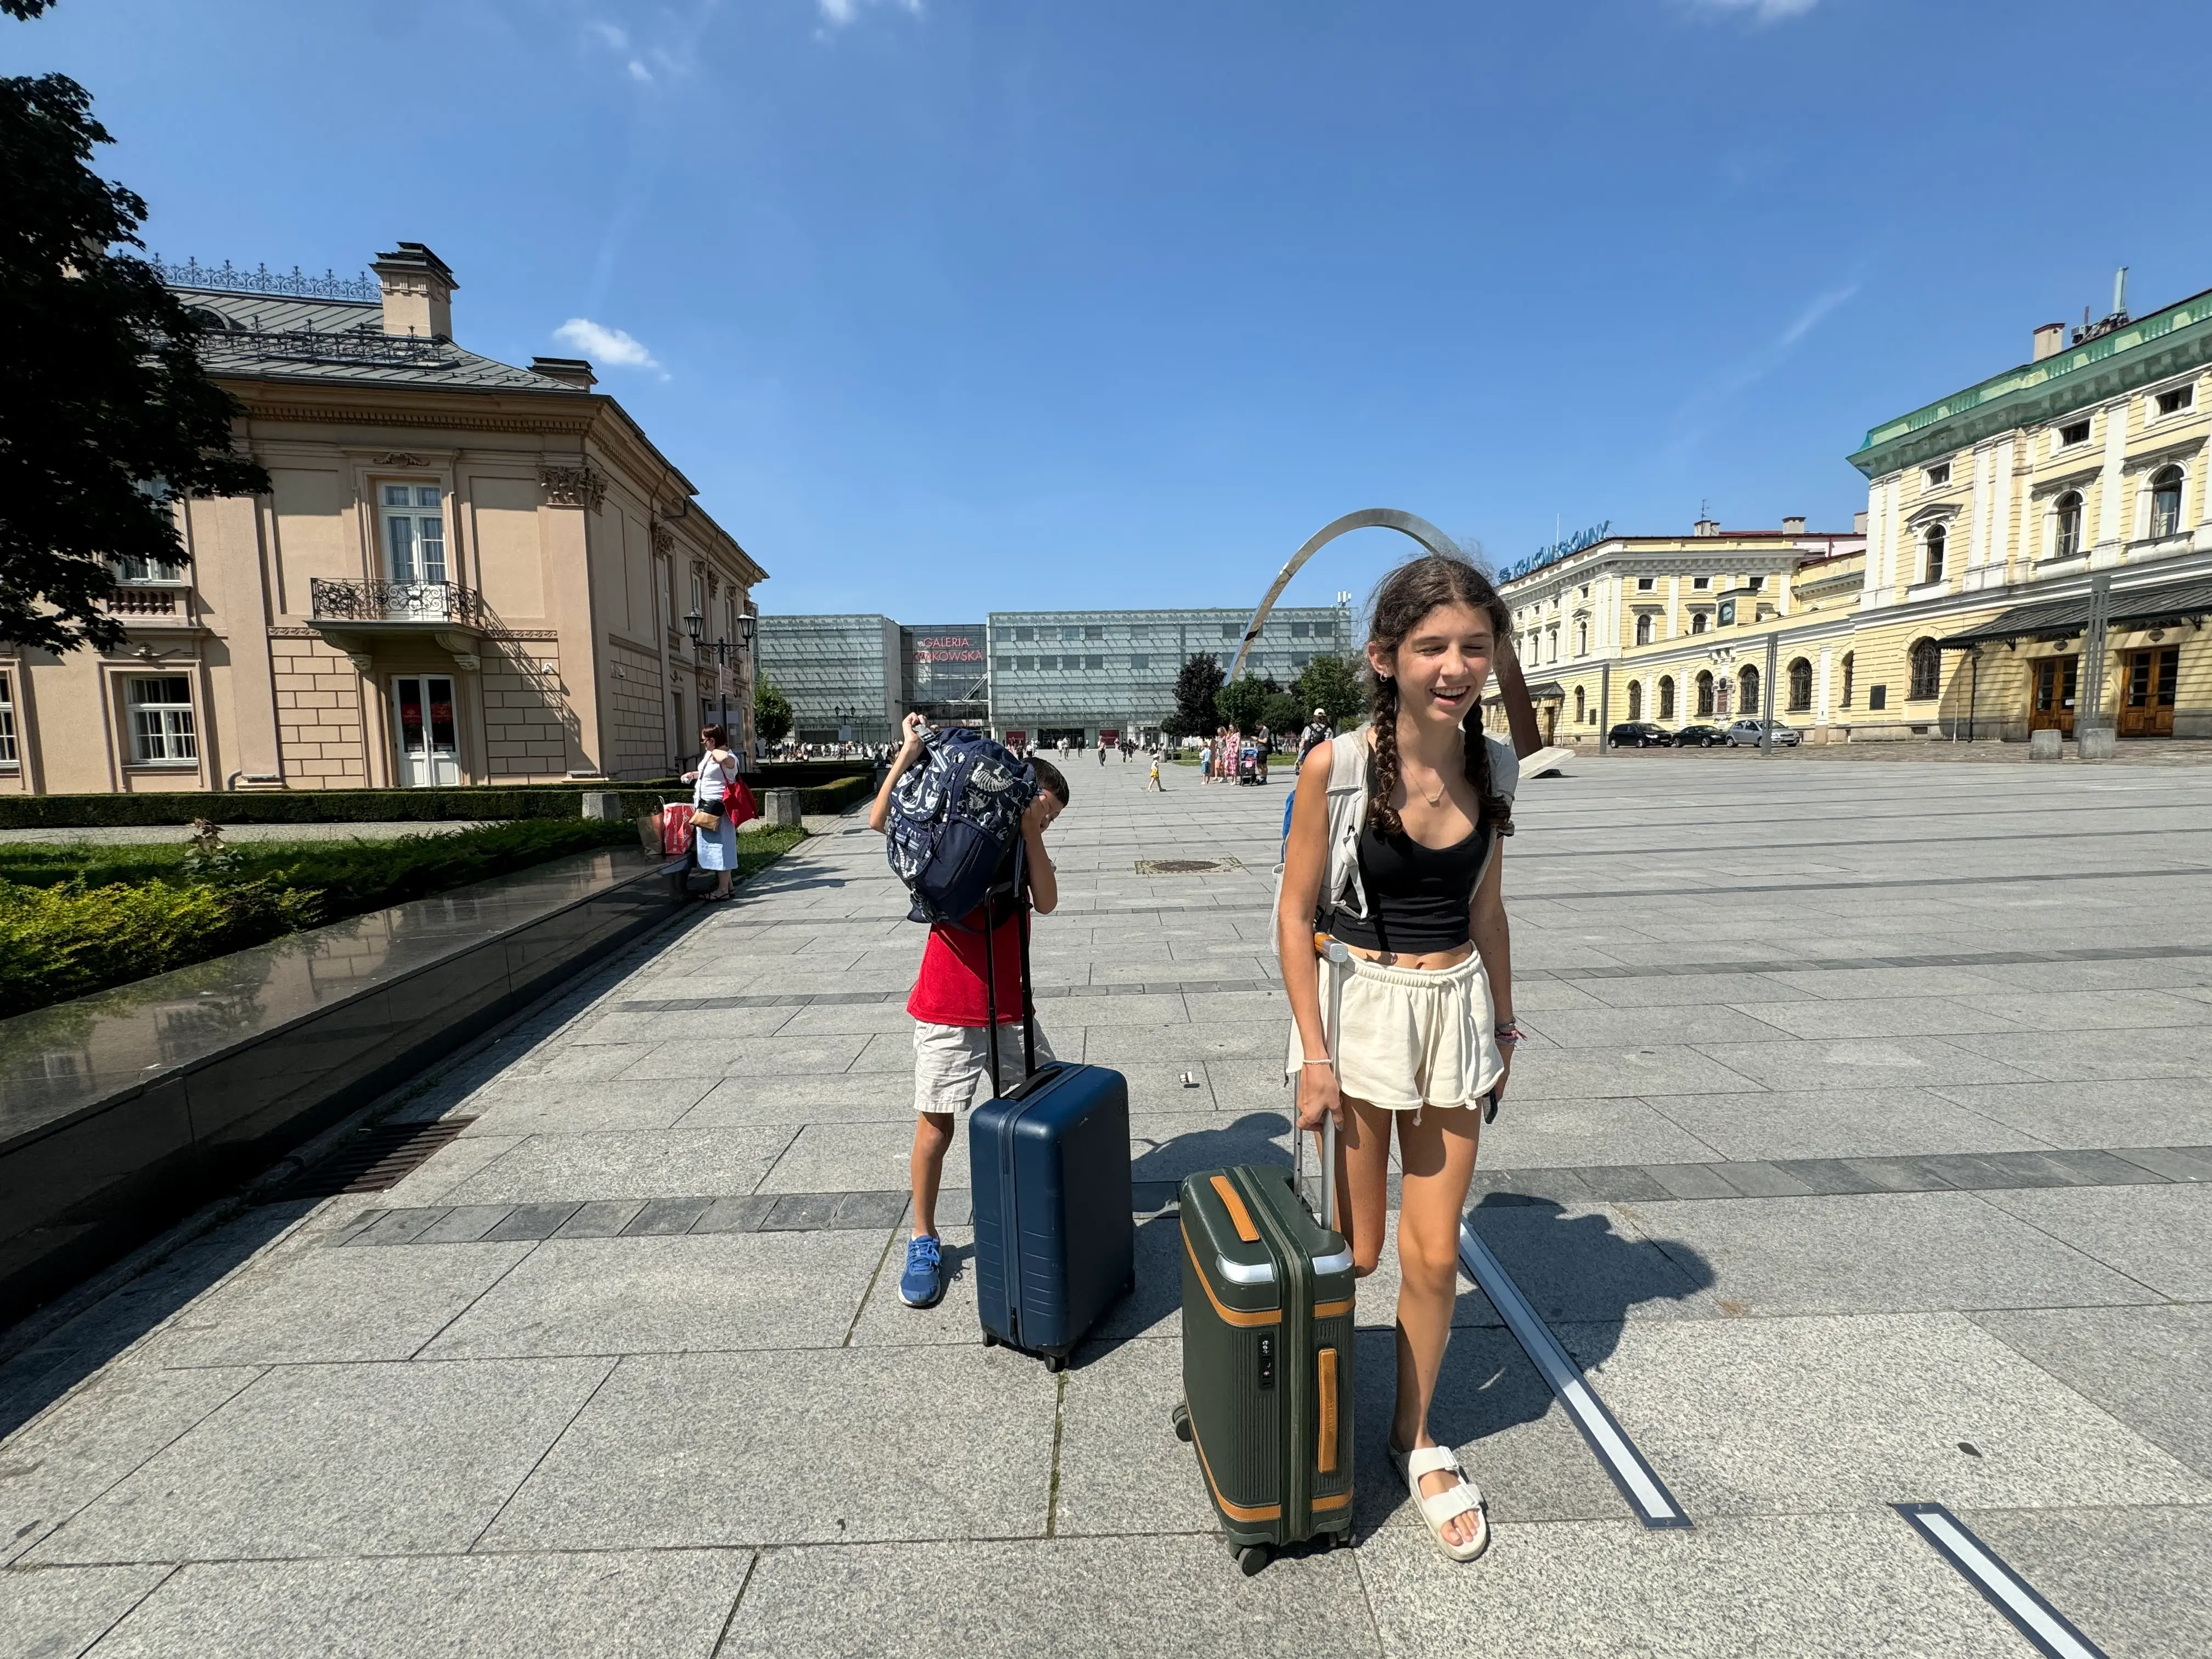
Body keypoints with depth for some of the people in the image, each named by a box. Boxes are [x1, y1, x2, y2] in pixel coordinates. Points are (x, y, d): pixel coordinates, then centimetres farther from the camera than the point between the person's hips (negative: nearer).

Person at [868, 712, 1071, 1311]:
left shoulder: (1024, 847, 9)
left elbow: (1046, 902, -10)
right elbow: (880, 822, -18)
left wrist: (1031, 831, -15)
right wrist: (909, 752, -21)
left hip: (1010, 1009, 5)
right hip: (947, 1011, -4)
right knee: (935, 1123, 3)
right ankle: (924, 1239, 21)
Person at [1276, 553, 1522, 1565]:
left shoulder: (1491, 767, 0)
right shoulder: (1335, 765, -15)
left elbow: (1486, 906, 11)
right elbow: (1296, 915, -10)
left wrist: (1501, 1023, 15)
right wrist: (1314, 1054, -12)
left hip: (1457, 1012, 4)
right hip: (1358, 1008, -3)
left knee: (1433, 1252, 12)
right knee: (1354, 1251, 11)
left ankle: (1414, 1434, 39)